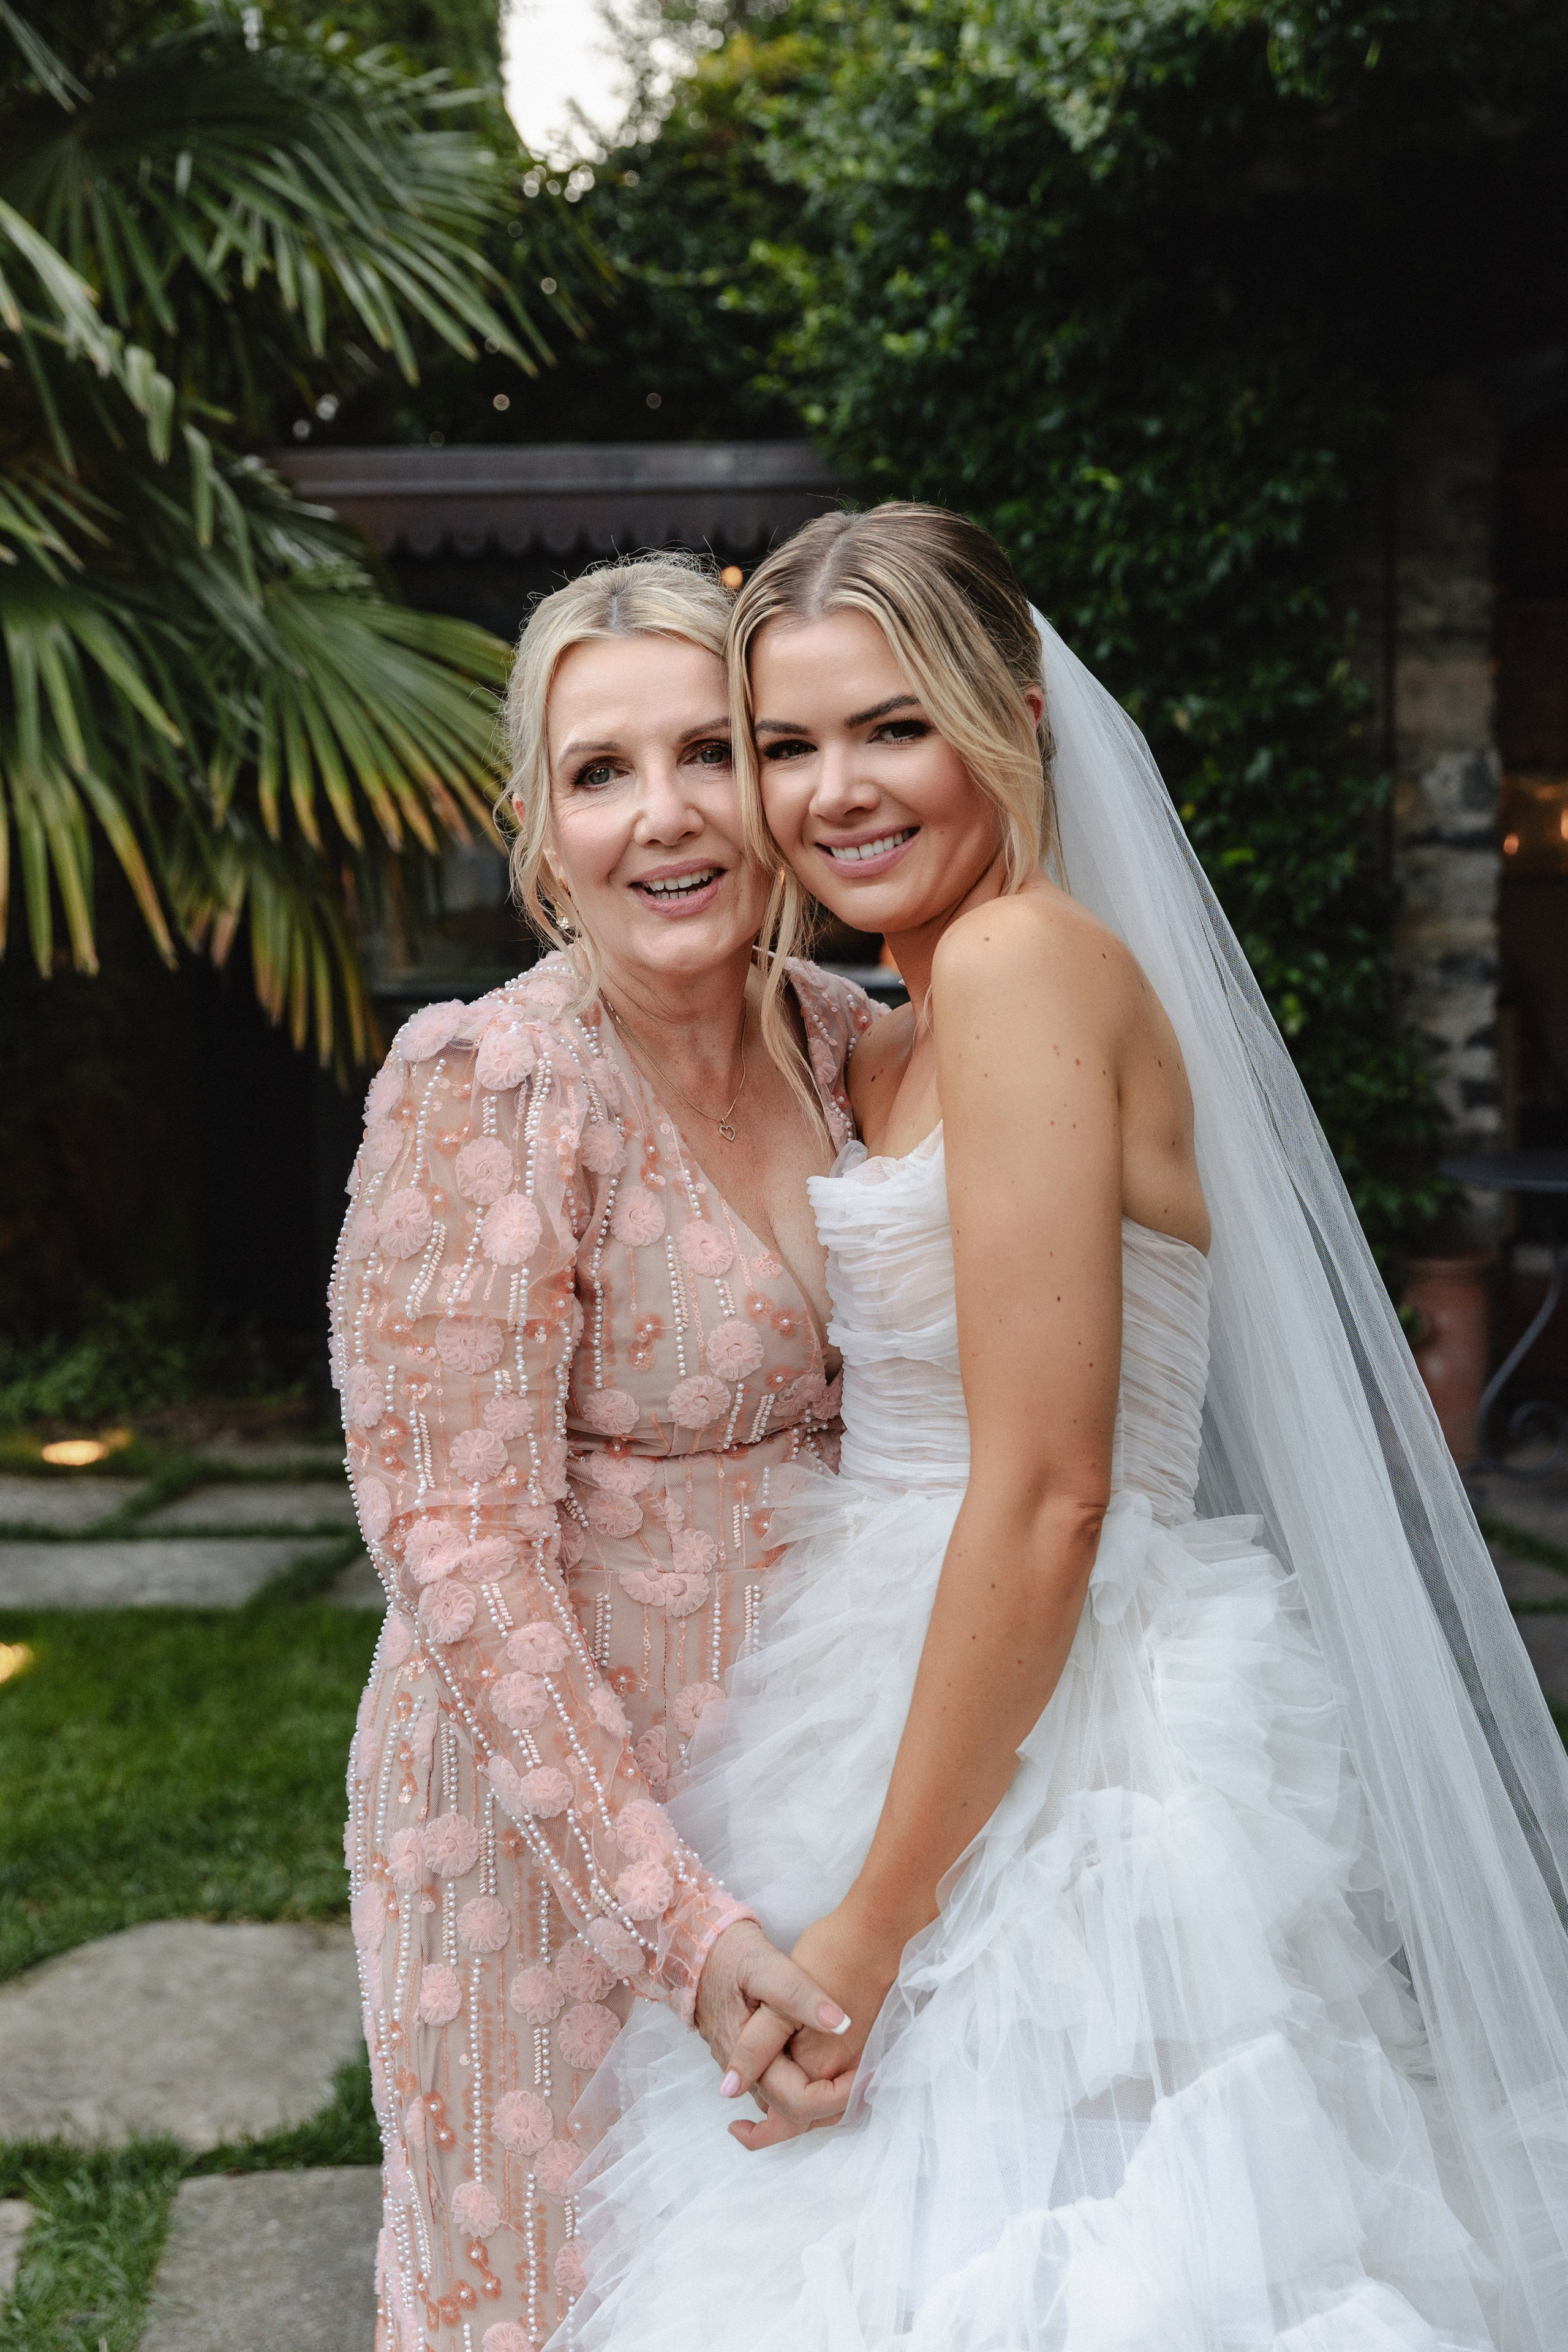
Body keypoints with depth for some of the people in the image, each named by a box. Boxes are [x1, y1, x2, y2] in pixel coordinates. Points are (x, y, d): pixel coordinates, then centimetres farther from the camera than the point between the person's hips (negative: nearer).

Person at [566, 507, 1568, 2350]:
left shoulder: (1025, 958, -16)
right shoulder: (886, 1047, 12)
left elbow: (1047, 1498, -21)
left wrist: (872, 1918, -17)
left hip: (1047, 1763, -9)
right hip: (958, 1718, 9)